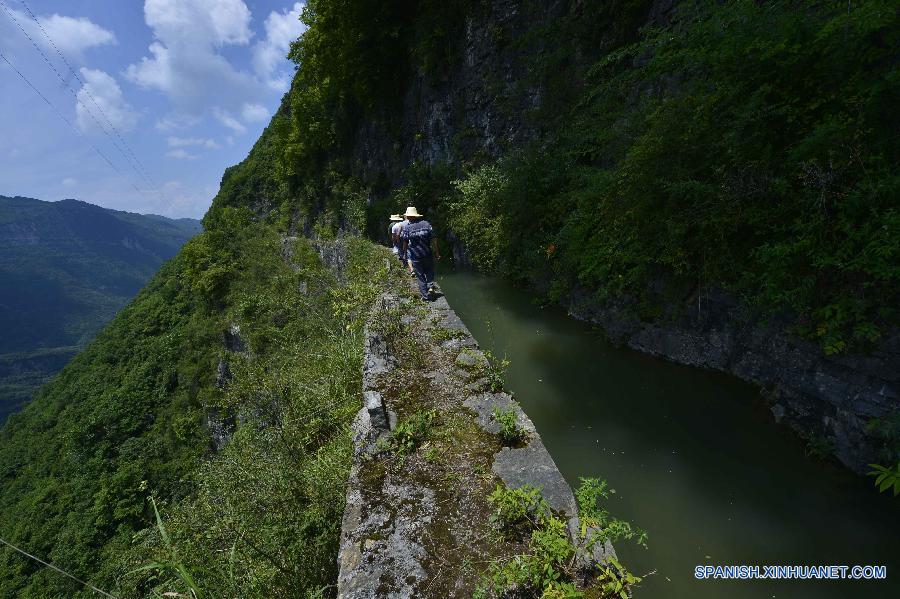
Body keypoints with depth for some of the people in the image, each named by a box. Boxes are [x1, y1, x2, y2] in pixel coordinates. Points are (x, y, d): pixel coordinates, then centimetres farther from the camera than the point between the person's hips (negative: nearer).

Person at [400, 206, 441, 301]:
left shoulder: (406, 227, -8)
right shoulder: (427, 224, -2)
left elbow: (405, 244, -2)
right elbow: (433, 240, -4)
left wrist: (404, 252, 16)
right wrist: (436, 252, 4)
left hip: (415, 256, -1)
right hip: (428, 254, 2)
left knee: (420, 276, 9)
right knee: (429, 272, 22)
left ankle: (425, 296, 12)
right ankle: (430, 286, 1)